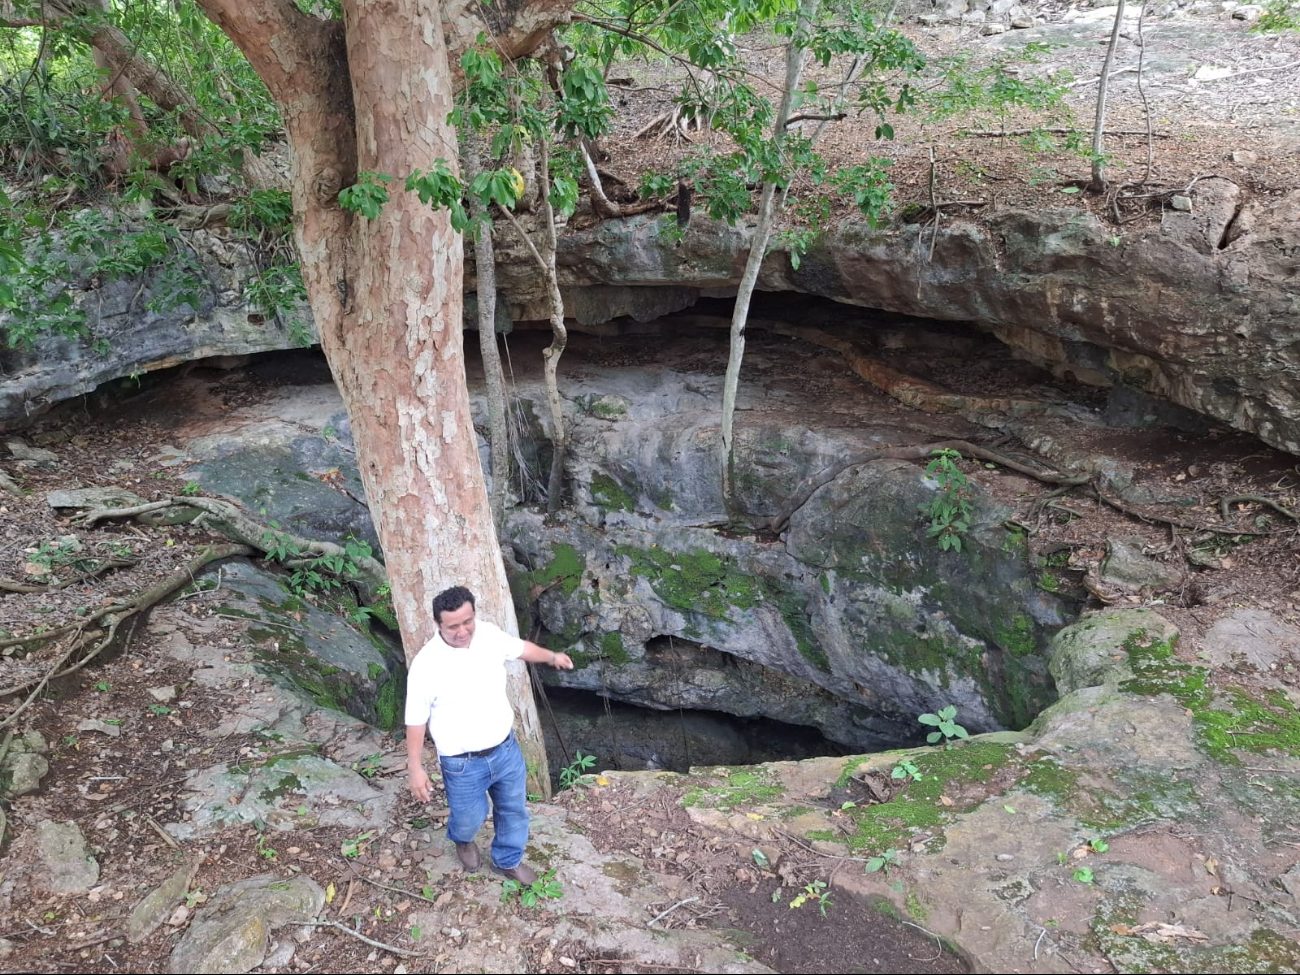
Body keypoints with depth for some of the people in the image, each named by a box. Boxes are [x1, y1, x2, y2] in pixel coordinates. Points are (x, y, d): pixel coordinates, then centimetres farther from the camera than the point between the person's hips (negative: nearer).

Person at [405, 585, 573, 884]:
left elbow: (519, 647, 10)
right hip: (463, 764, -4)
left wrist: (552, 656, 27)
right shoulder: (426, 664, -27)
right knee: (470, 818, 18)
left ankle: (508, 861, 50)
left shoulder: (489, 634, -13)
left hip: (506, 749, 4)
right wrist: (415, 768, -11)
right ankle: (462, 840, 56)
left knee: (513, 809, 22)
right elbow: (416, 720, -15)